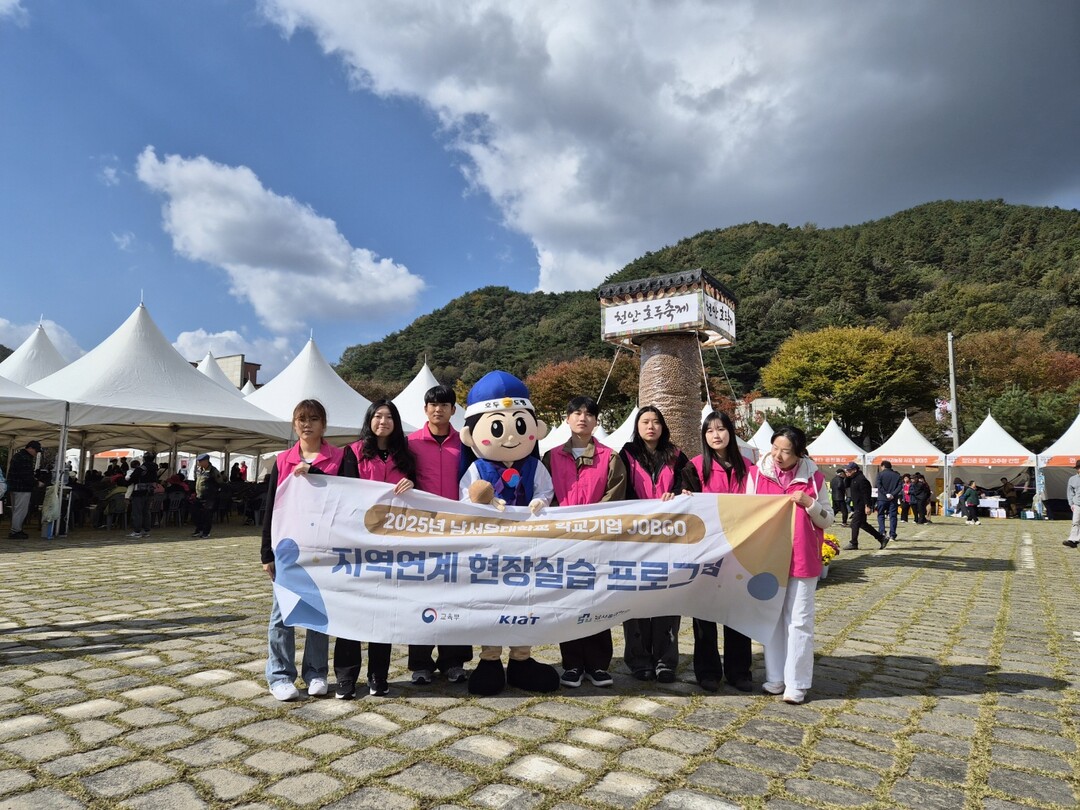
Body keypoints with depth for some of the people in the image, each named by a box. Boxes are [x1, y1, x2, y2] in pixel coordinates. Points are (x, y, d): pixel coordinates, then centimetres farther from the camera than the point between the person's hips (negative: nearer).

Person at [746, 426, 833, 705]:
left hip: (803, 559, -1)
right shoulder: (757, 475, -1)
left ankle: (797, 683, 15)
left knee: (799, 620, 4)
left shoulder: (813, 478, -2)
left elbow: (827, 521, 4)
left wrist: (809, 503, -13)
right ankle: (775, 678, 24)